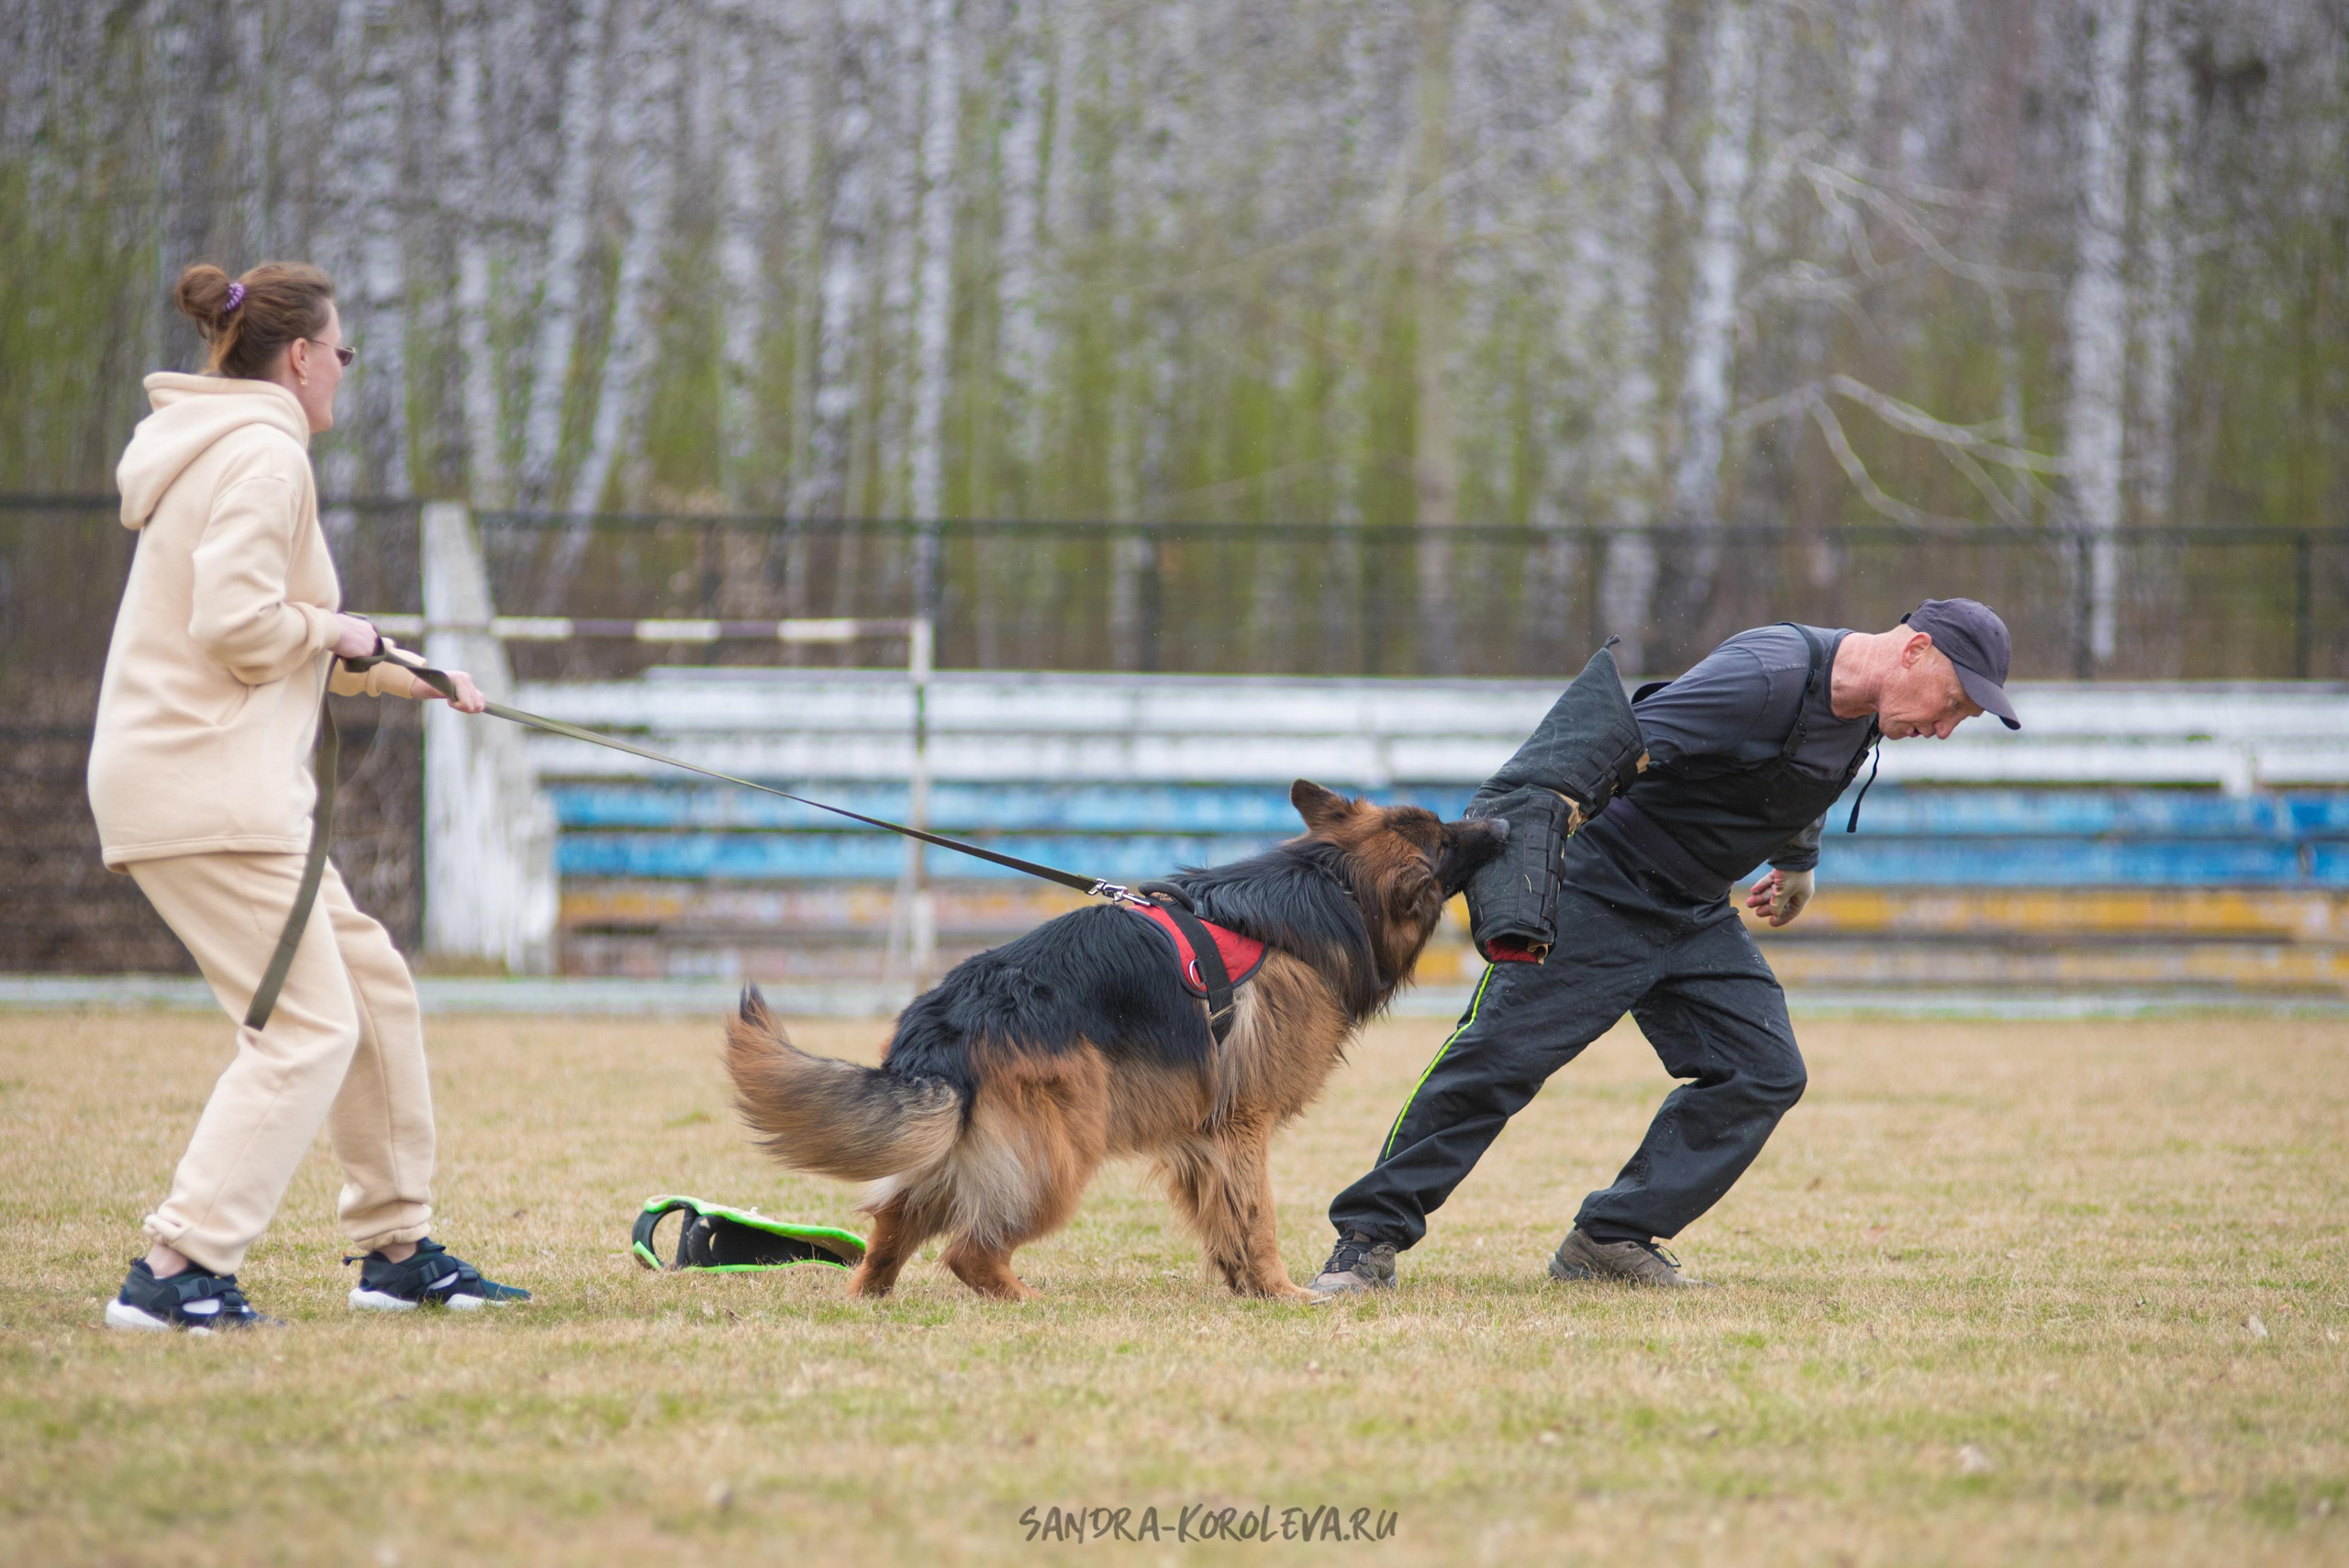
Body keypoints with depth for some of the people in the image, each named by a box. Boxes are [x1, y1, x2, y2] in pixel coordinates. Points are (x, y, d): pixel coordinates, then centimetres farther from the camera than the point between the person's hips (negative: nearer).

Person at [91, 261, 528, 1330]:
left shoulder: (222, 448, 21)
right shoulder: (263, 453, -12)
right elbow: (236, 623, -23)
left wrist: (413, 679, 38)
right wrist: (333, 631, -5)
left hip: (231, 789, 11)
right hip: (205, 789, -11)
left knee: (372, 984, 16)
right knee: (308, 1026, -12)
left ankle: (396, 1249, 23)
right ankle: (176, 1272, -17)